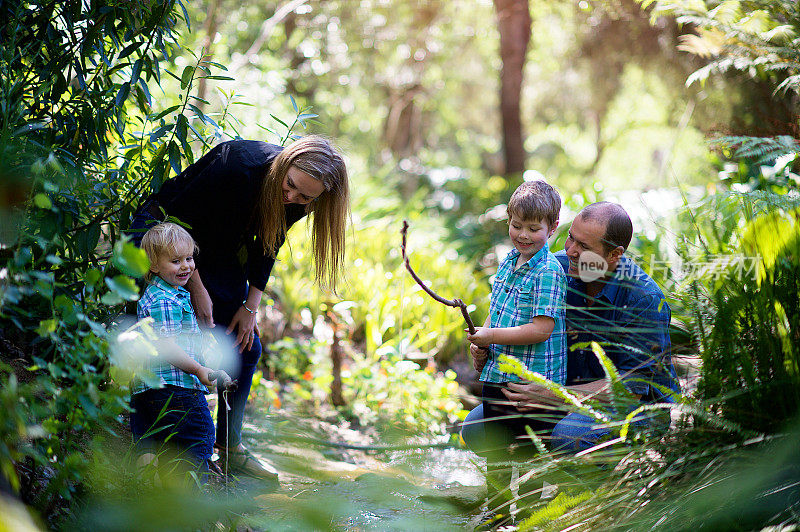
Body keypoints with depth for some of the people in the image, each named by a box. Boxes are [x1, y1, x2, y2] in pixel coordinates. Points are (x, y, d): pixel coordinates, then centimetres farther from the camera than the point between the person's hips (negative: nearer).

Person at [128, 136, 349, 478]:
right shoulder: (238, 164, -36)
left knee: (246, 347, 3)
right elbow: (178, 217, -25)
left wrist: (250, 307, -6)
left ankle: (229, 447, 13)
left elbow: (266, 247, -1)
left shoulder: (298, 204, -18)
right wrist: (197, 288, -23)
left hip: (221, 254, 6)